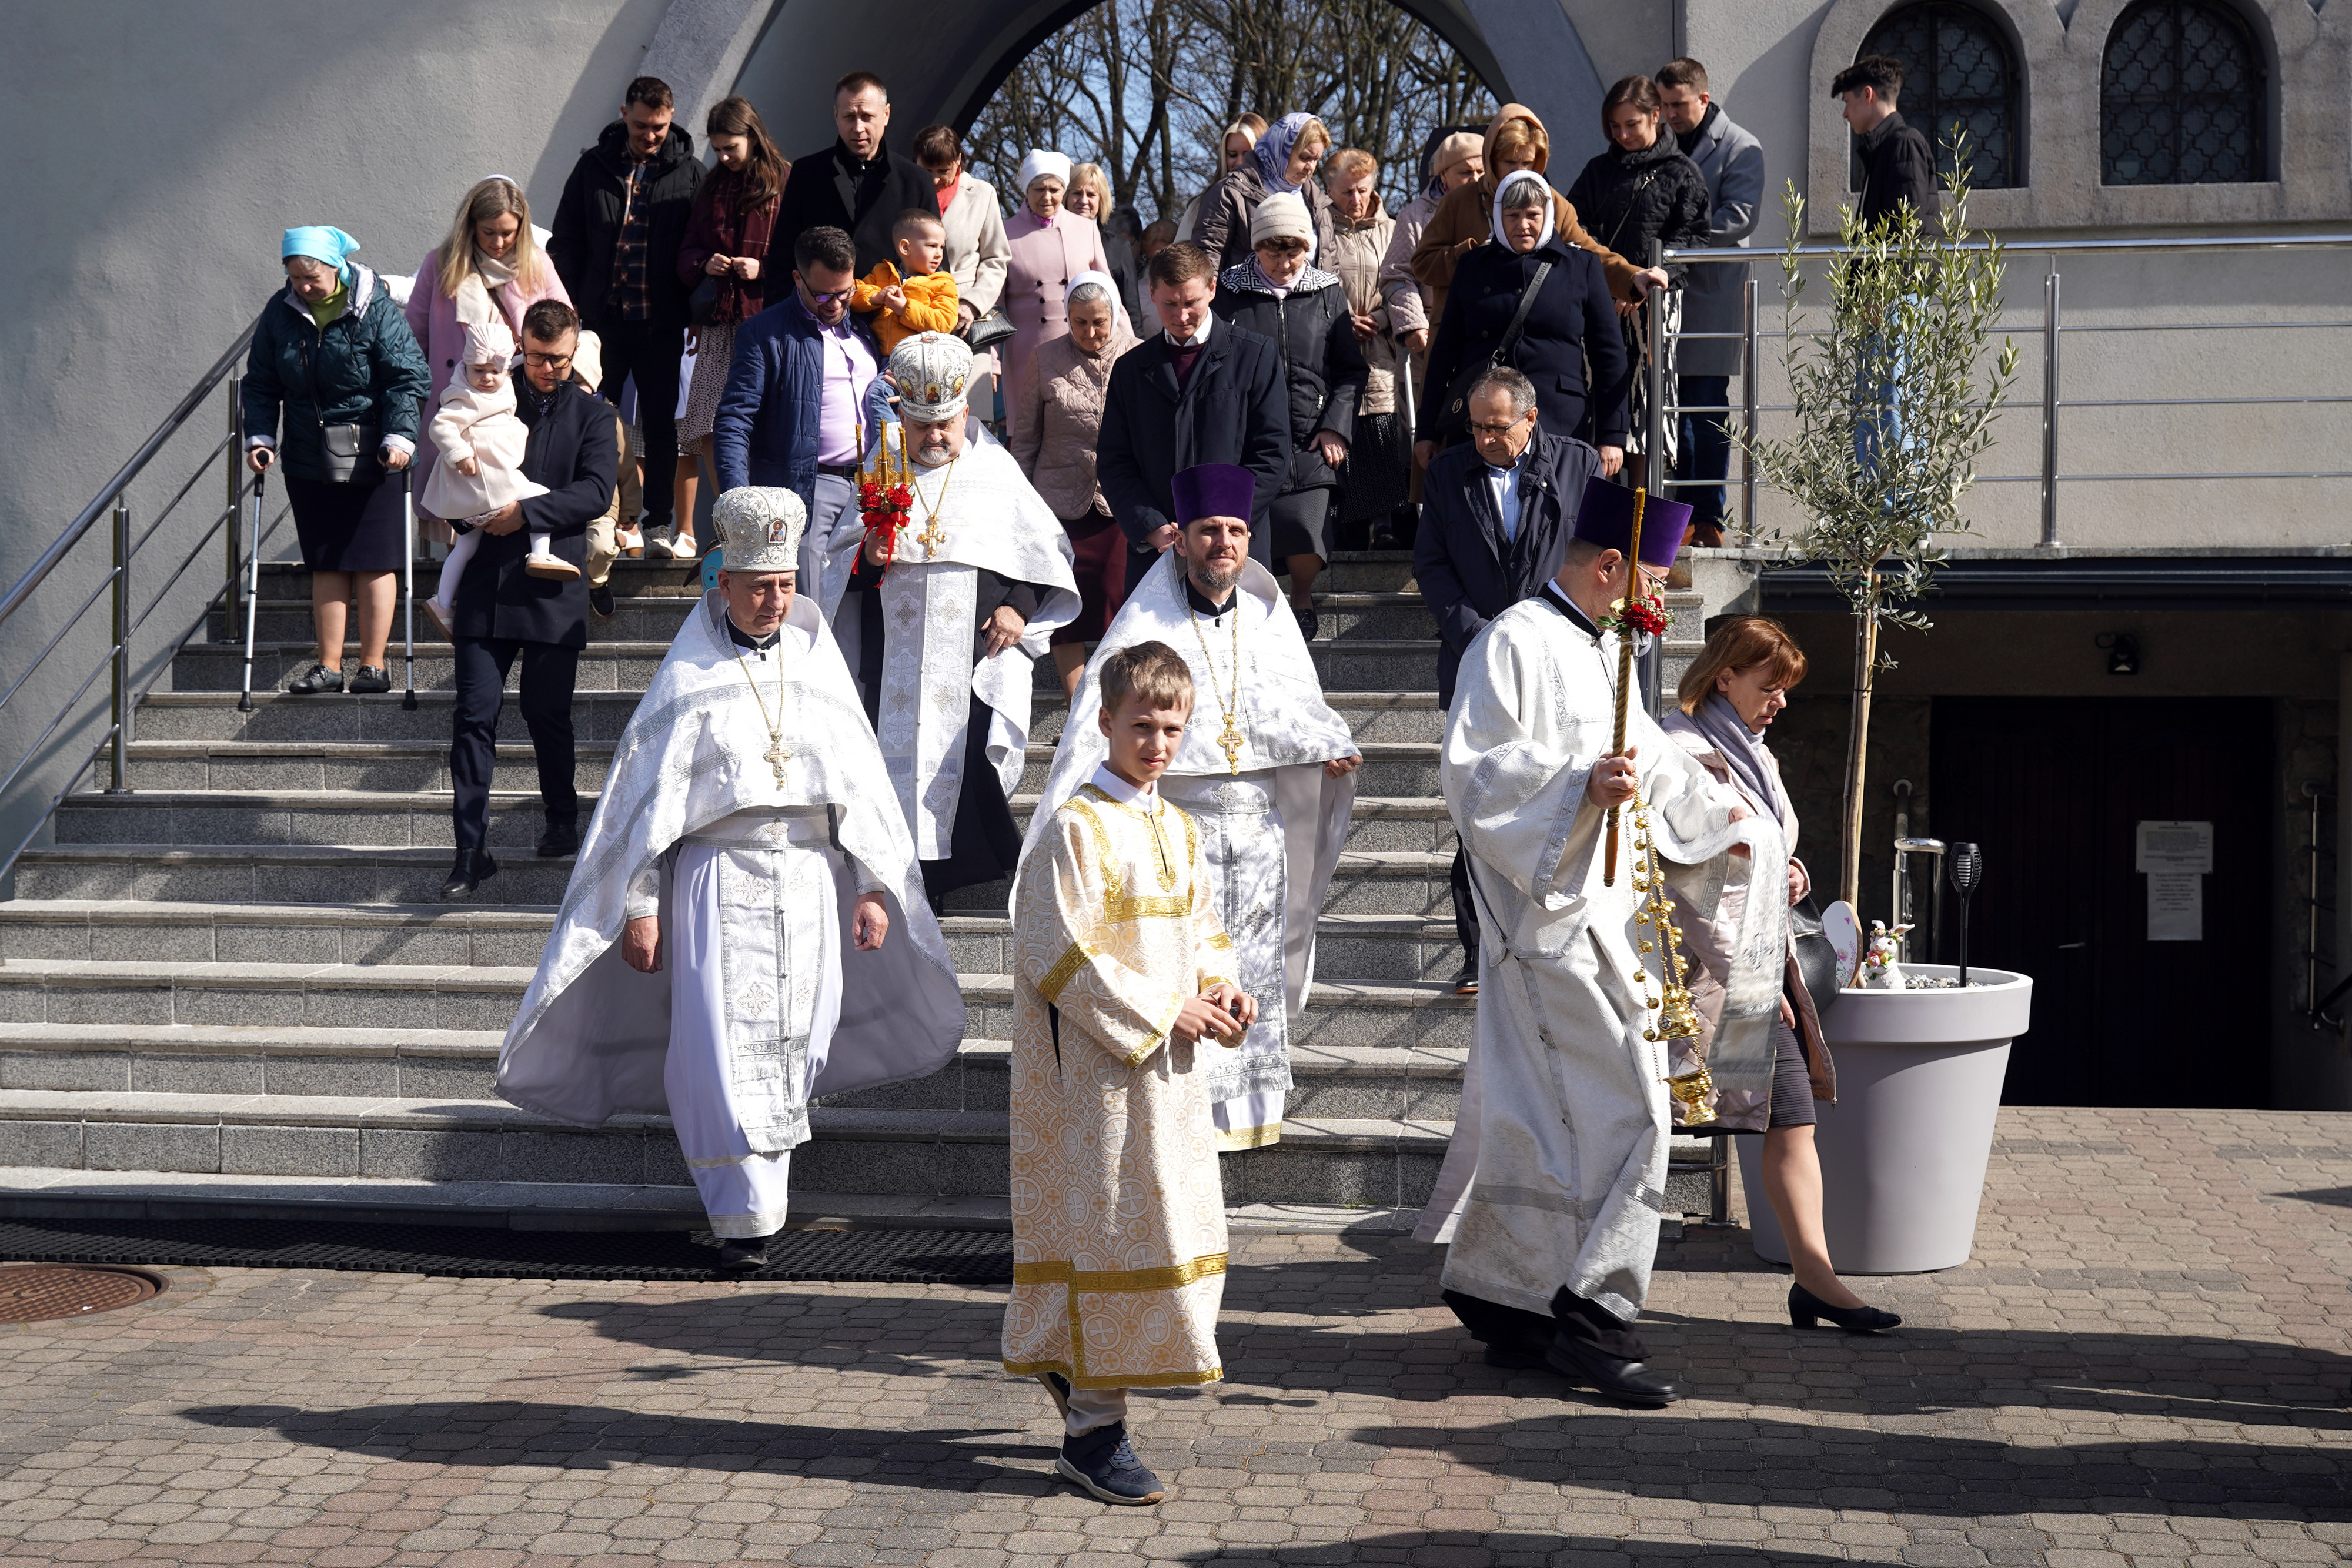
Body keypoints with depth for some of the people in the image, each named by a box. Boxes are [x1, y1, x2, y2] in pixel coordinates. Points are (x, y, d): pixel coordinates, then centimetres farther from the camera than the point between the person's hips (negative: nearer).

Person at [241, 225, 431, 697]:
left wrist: (399, 437, -18)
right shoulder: (280, 312, 3)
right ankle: (328, 666, 13)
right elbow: (260, 383, 10)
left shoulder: (375, 309, -9)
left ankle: (373, 666, 7)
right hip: (308, 460, 4)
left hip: (369, 461, -4)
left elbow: (407, 378, -9)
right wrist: (260, 437, -1)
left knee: (373, 563, -1)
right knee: (325, 565, 8)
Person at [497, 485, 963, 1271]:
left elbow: (861, 781, 10)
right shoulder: (689, 678, 0)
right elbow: (649, 794, 0)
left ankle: (756, 1194, 21)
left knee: (797, 1040, 5)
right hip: (718, 879, -3)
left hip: (808, 880, 3)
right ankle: (746, 1216, -2)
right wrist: (640, 906, -5)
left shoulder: (816, 665, 9)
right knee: (726, 1046, -8)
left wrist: (874, 888, 4)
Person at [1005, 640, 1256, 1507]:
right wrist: (1163, 1013, -17)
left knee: (1174, 1227, 13)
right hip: (1100, 1065, -8)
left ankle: (1066, 1361, 33)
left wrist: (1220, 988, -1)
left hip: (1171, 1067, 8)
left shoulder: (1178, 830, 12)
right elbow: (1062, 955, -16)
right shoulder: (1075, 828, -12)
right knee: (1115, 1229, -5)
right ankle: (1093, 1429, 5)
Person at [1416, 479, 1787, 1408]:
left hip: (1597, 907, 10)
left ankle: (1496, 1298, 20)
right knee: (1623, 1110, -11)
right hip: (1553, 914, -10)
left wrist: (1731, 831, 37)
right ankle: (1591, 1318, -6)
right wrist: (1582, 787, -29)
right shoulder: (1515, 644, -11)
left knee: (1541, 1119, 12)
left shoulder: (1602, 650, 19)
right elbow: (1473, 772, -19)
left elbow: (1649, 760, 32)